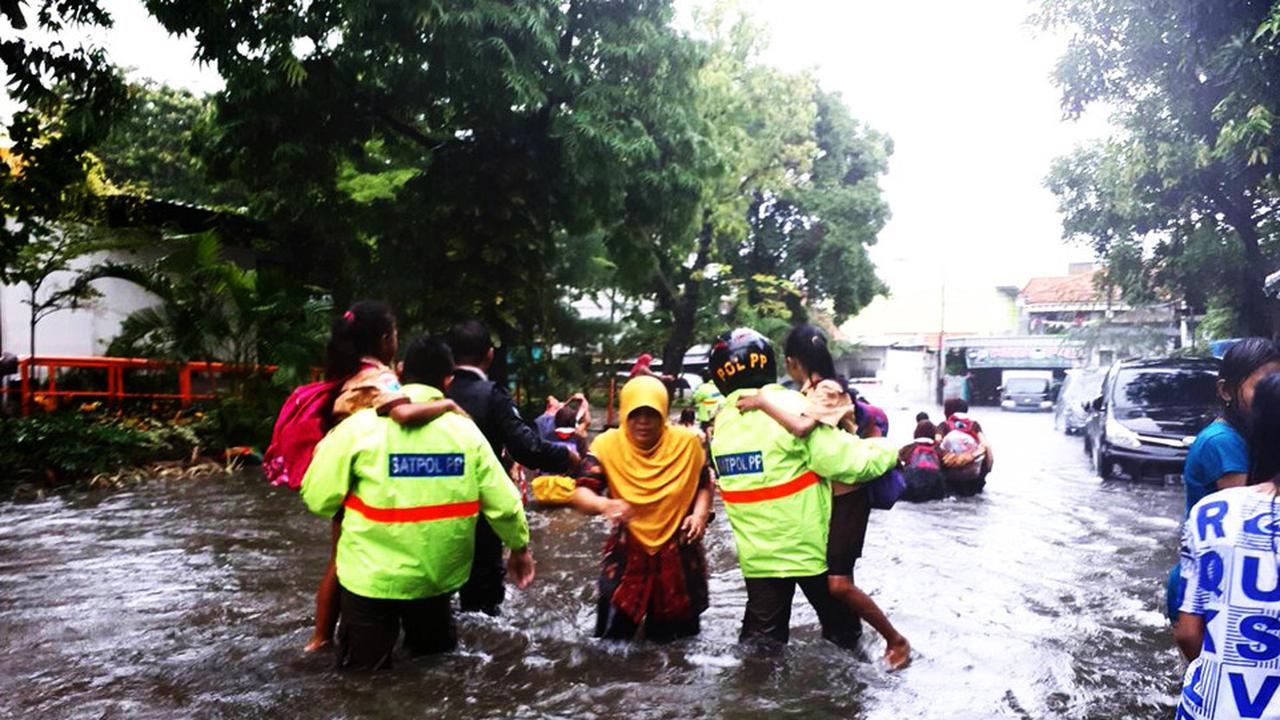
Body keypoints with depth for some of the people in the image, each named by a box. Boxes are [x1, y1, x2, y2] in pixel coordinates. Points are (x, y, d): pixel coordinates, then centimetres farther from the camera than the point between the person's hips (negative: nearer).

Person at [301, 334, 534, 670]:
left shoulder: (361, 425, -11)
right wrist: (520, 547, 15)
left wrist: (328, 444, 11)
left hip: (373, 574, -2)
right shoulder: (466, 430, -4)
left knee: (362, 666, 15)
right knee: (435, 654, 25)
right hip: (440, 574, 2)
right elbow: (503, 503, -2)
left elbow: (317, 498, -8)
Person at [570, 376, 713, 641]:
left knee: (677, 636, 16)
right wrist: (604, 505, -40)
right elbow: (580, 493, -19)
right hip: (627, 555, -1)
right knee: (614, 637, 4)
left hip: (679, 555, 1)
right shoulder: (607, 445, -13)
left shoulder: (687, 442, -8)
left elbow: (704, 484, 9)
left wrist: (701, 512, -10)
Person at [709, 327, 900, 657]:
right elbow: (843, 459, -18)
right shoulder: (790, 407, -17)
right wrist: (891, 454, -3)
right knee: (839, 620, 19)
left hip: (757, 553, 5)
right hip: (808, 544, -4)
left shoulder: (723, 423, 3)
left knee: (761, 633, 12)